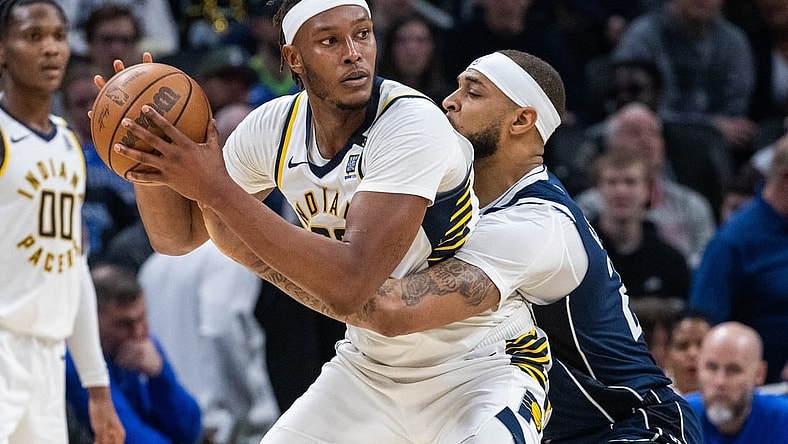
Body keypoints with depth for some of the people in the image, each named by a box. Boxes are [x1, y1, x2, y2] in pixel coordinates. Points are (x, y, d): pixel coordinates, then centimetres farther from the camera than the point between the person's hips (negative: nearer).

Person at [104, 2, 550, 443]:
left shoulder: (412, 123, -26)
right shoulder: (275, 127, -6)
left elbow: (349, 286, -36)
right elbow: (177, 236, 7)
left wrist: (217, 190, -35)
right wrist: (148, 158, -15)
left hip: (486, 363, -6)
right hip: (369, 365, 6)